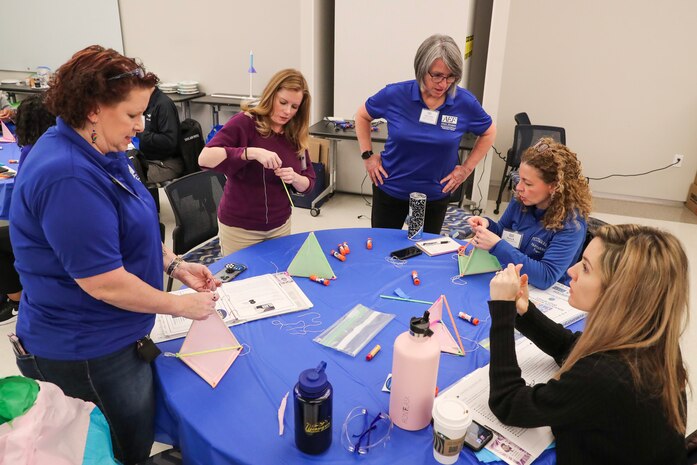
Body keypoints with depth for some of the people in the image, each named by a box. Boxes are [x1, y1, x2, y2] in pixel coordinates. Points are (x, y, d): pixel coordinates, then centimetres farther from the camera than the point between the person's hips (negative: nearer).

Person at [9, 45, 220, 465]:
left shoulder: (103, 152, 3)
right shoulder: (68, 177, -29)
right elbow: (103, 283, -28)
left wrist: (176, 265, 4)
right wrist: (182, 305, -16)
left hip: (109, 339, 9)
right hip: (86, 356, -9)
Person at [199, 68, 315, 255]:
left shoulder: (296, 135, 1)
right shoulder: (245, 122, -14)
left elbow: (309, 183, 3)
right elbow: (205, 158, -24)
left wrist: (294, 178, -18)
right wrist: (252, 153, -33)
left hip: (280, 226, 5)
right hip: (240, 228, -4)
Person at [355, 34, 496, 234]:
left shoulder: (465, 103, -13)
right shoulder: (395, 94, -14)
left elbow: (488, 133, 6)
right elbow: (362, 116, 5)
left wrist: (467, 168, -1)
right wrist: (367, 155, -1)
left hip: (435, 196, 0)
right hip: (389, 190, 0)